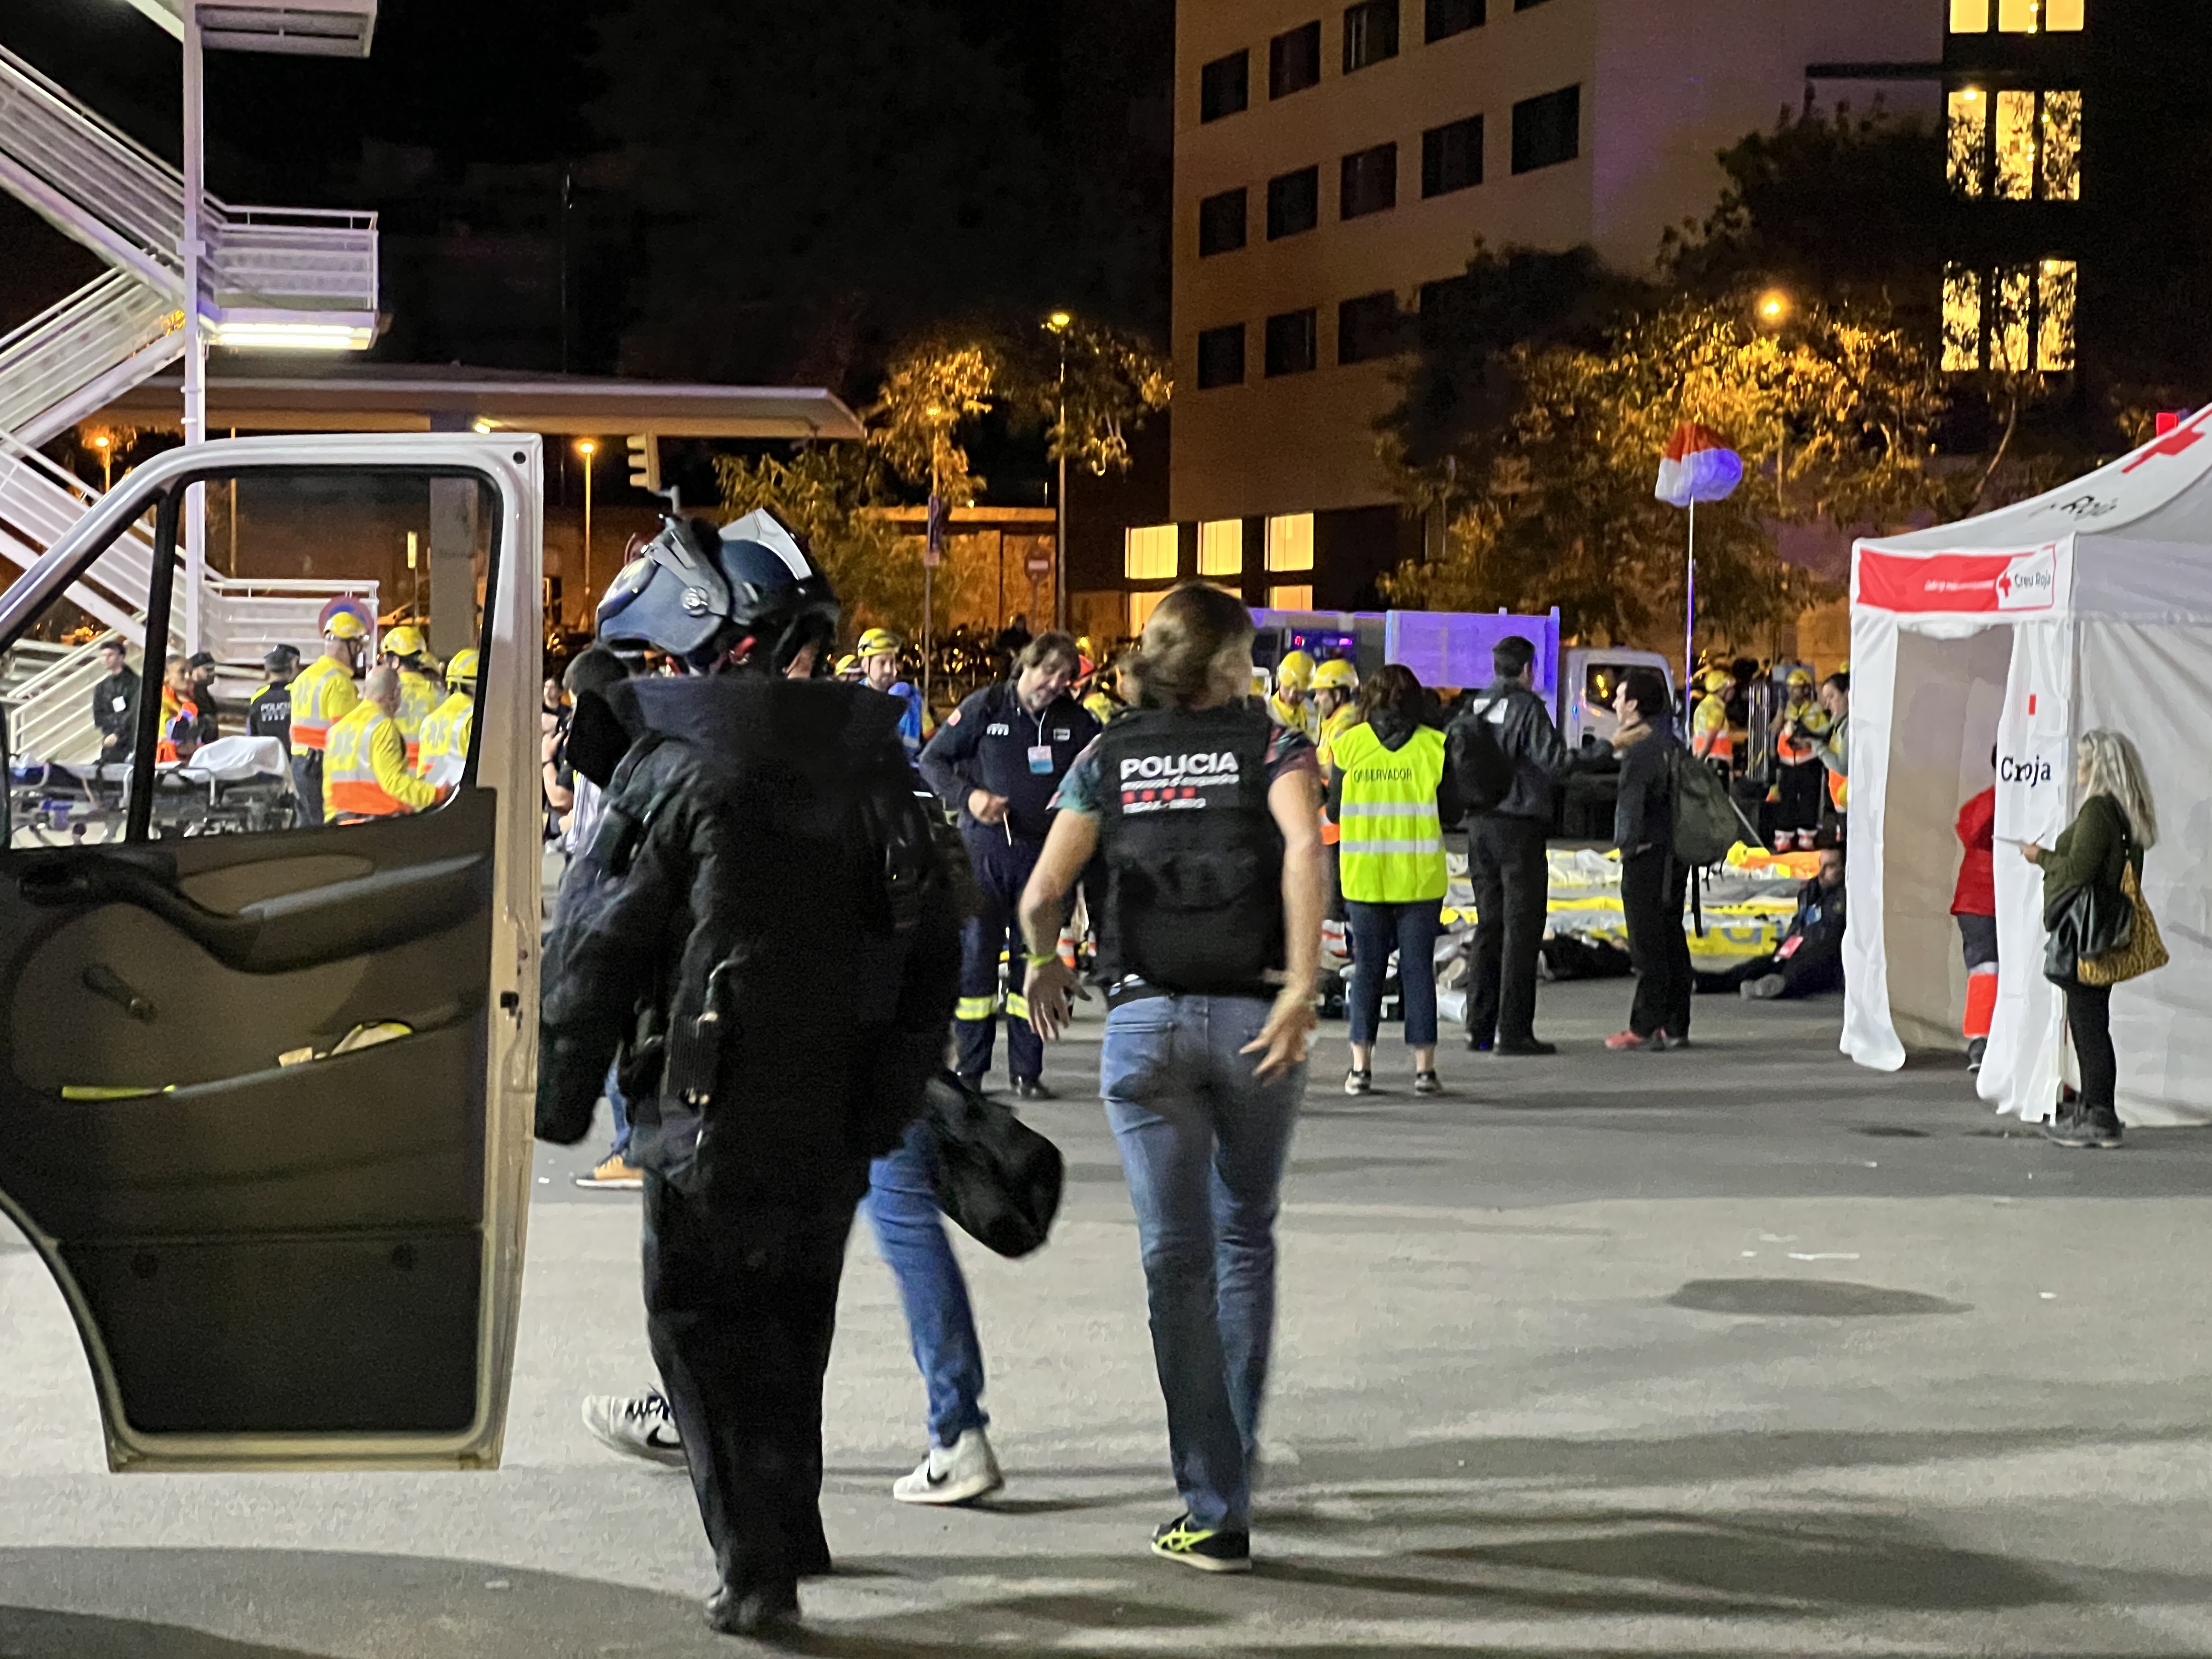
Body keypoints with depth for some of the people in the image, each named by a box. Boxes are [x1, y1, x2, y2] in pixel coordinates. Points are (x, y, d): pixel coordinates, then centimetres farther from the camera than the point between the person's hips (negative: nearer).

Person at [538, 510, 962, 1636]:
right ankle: (789, 1531, 31)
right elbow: (931, 937, 8)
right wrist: (894, 1092, 14)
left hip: (710, 1111, -5)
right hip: (837, 1116, 5)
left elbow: (592, 948, -9)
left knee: (704, 1325, 4)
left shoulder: (674, 763, -11)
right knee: (791, 1323, 19)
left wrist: (561, 1099, 0)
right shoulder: (869, 757, 5)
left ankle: (756, 1564, -2)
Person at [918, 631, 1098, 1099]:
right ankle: (970, 1069, 7)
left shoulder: (1076, 722, 5)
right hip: (985, 848, -2)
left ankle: (1027, 1070, 11)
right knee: (976, 956, -1)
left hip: (1045, 852, 2)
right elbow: (932, 759, 4)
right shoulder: (985, 707, -2)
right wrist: (967, 797, -12)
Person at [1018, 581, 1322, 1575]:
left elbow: (1041, 897, -1)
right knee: (1246, 1239, 20)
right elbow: (1303, 844, -19)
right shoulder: (1272, 745, 2)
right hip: (1254, 1017, 0)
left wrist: (1044, 966, 20)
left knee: (1176, 1261, 3)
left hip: (1145, 1019, 1)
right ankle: (1231, 1457, 28)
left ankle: (1216, 1513, 1)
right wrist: (1303, 990, -21)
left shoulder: (1108, 758, 8)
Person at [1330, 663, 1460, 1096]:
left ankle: (1361, 1066, 7)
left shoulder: (1348, 744, -1)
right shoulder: (1433, 746, -4)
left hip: (1364, 876, 1)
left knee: (1367, 967, 8)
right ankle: (1424, 1067, 4)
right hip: (1420, 877, -1)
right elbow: (1451, 811, -2)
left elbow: (1334, 811, 1)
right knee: (1418, 967, 5)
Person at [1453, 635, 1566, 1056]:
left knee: (1489, 924, 14)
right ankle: (1514, 1030, -6)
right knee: (1522, 927, -3)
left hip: (1480, 824, 7)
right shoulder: (1527, 706, -11)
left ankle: (1480, 1028, 14)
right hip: (1519, 824, -7)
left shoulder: (1473, 709, 9)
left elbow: (1453, 758, 10)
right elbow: (1553, 759, -16)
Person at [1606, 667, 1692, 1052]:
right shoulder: (1672, 742, 15)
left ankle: (1646, 1027, -5)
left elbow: (1632, 800, -22)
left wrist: (1627, 843, -13)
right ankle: (1675, 1026, 15)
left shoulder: (1641, 747, -14)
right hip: (1676, 854, 9)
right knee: (1672, 940, 11)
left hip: (1648, 856, -9)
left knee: (1648, 942, -6)